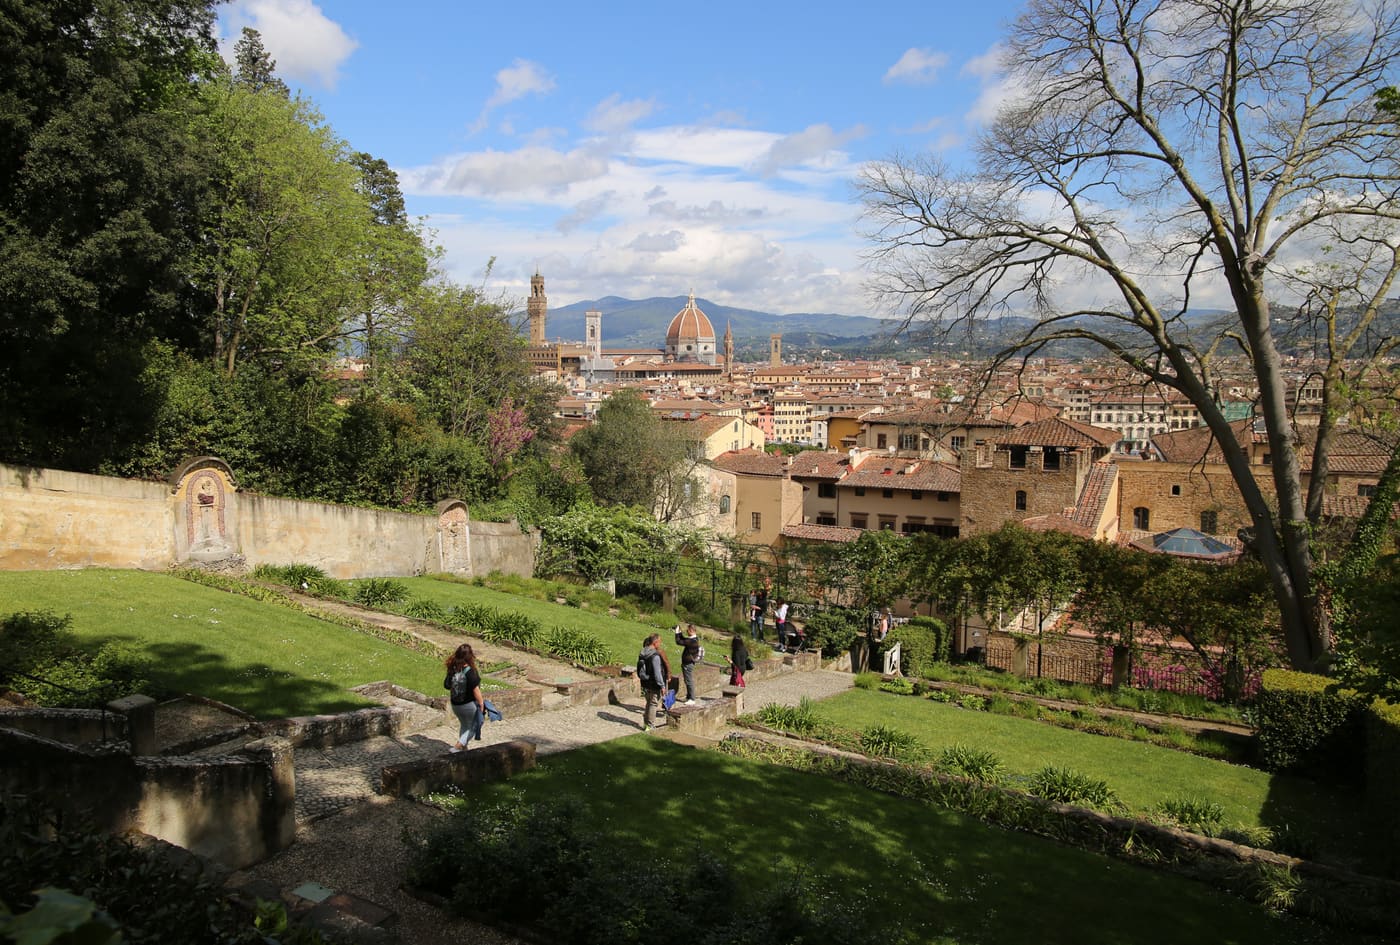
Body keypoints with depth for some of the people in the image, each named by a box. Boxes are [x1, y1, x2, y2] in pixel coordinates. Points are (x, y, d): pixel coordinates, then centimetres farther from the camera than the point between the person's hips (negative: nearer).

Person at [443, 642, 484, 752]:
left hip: (455, 705, 6)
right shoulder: (470, 671, -24)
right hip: (469, 705, -6)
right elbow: (475, 690, -21)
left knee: (463, 725, 27)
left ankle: (463, 747, 35)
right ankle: (458, 746, 2)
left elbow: (447, 685, 1)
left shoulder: (452, 669, -6)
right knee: (472, 727, 14)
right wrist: (481, 704, -12)